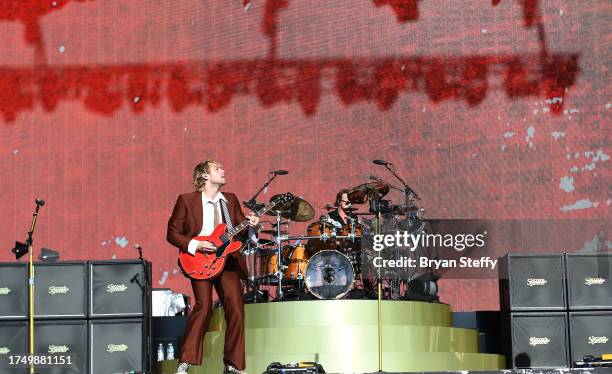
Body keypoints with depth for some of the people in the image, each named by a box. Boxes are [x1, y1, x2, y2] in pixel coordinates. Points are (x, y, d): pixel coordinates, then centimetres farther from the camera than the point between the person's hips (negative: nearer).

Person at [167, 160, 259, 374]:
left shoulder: (231, 200, 15)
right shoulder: (186, 201, 1)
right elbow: (172, 233, 0)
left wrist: (250, 224, -6)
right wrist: (195, 245, -13)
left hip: (227, 260, 4)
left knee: (236, 309, -8)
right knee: (204, 306, -20)